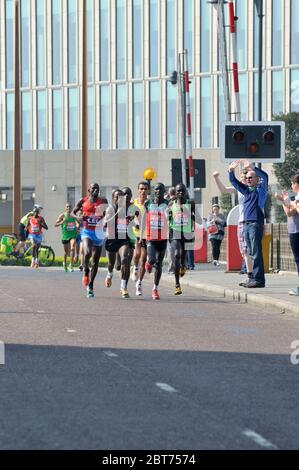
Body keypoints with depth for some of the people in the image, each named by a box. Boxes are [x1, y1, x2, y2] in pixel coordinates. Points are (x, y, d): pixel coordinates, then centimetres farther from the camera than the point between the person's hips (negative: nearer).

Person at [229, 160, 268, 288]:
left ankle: (258, 279, -13)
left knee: (256, 252, -11)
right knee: (251, 252, 8)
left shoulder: (261, 189, 0)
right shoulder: (247, 190, 19)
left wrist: (250, 168, -25)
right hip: (246, 224, 8)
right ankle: (252, 277, 10)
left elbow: (264, 176, -18)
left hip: (256, 223, -8)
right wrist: (231, 170, 6)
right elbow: (234, 182, 23)